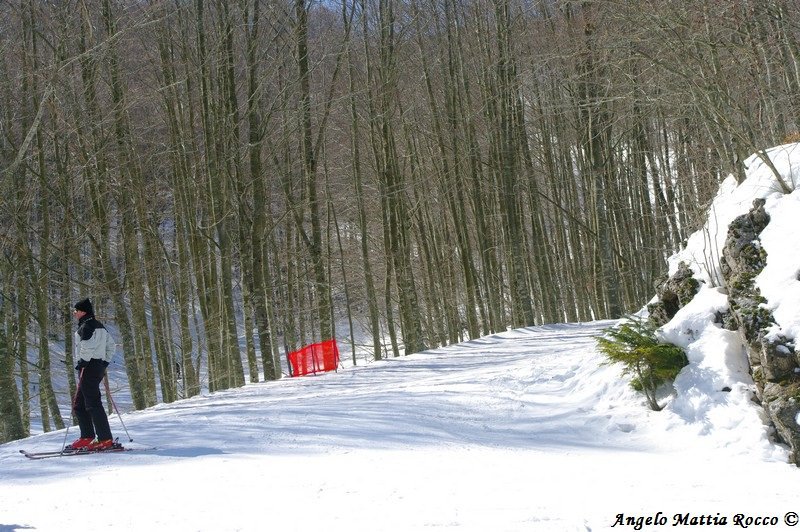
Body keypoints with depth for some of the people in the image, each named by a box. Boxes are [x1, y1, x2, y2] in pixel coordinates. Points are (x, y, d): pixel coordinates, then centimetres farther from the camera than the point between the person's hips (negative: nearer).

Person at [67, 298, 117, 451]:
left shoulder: (87, 326, -12)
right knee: (80, 404, 15)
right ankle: (87, 438, 14)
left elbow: (88, 347, -25)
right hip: (99, 366, 10)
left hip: (89, 367, -10)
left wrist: (82, 363, -17)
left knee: (93, 404, -11)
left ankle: (106, 439, -13)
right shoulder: (99, 326, 18)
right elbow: (111, 345, 22)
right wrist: (105, 363, 21)